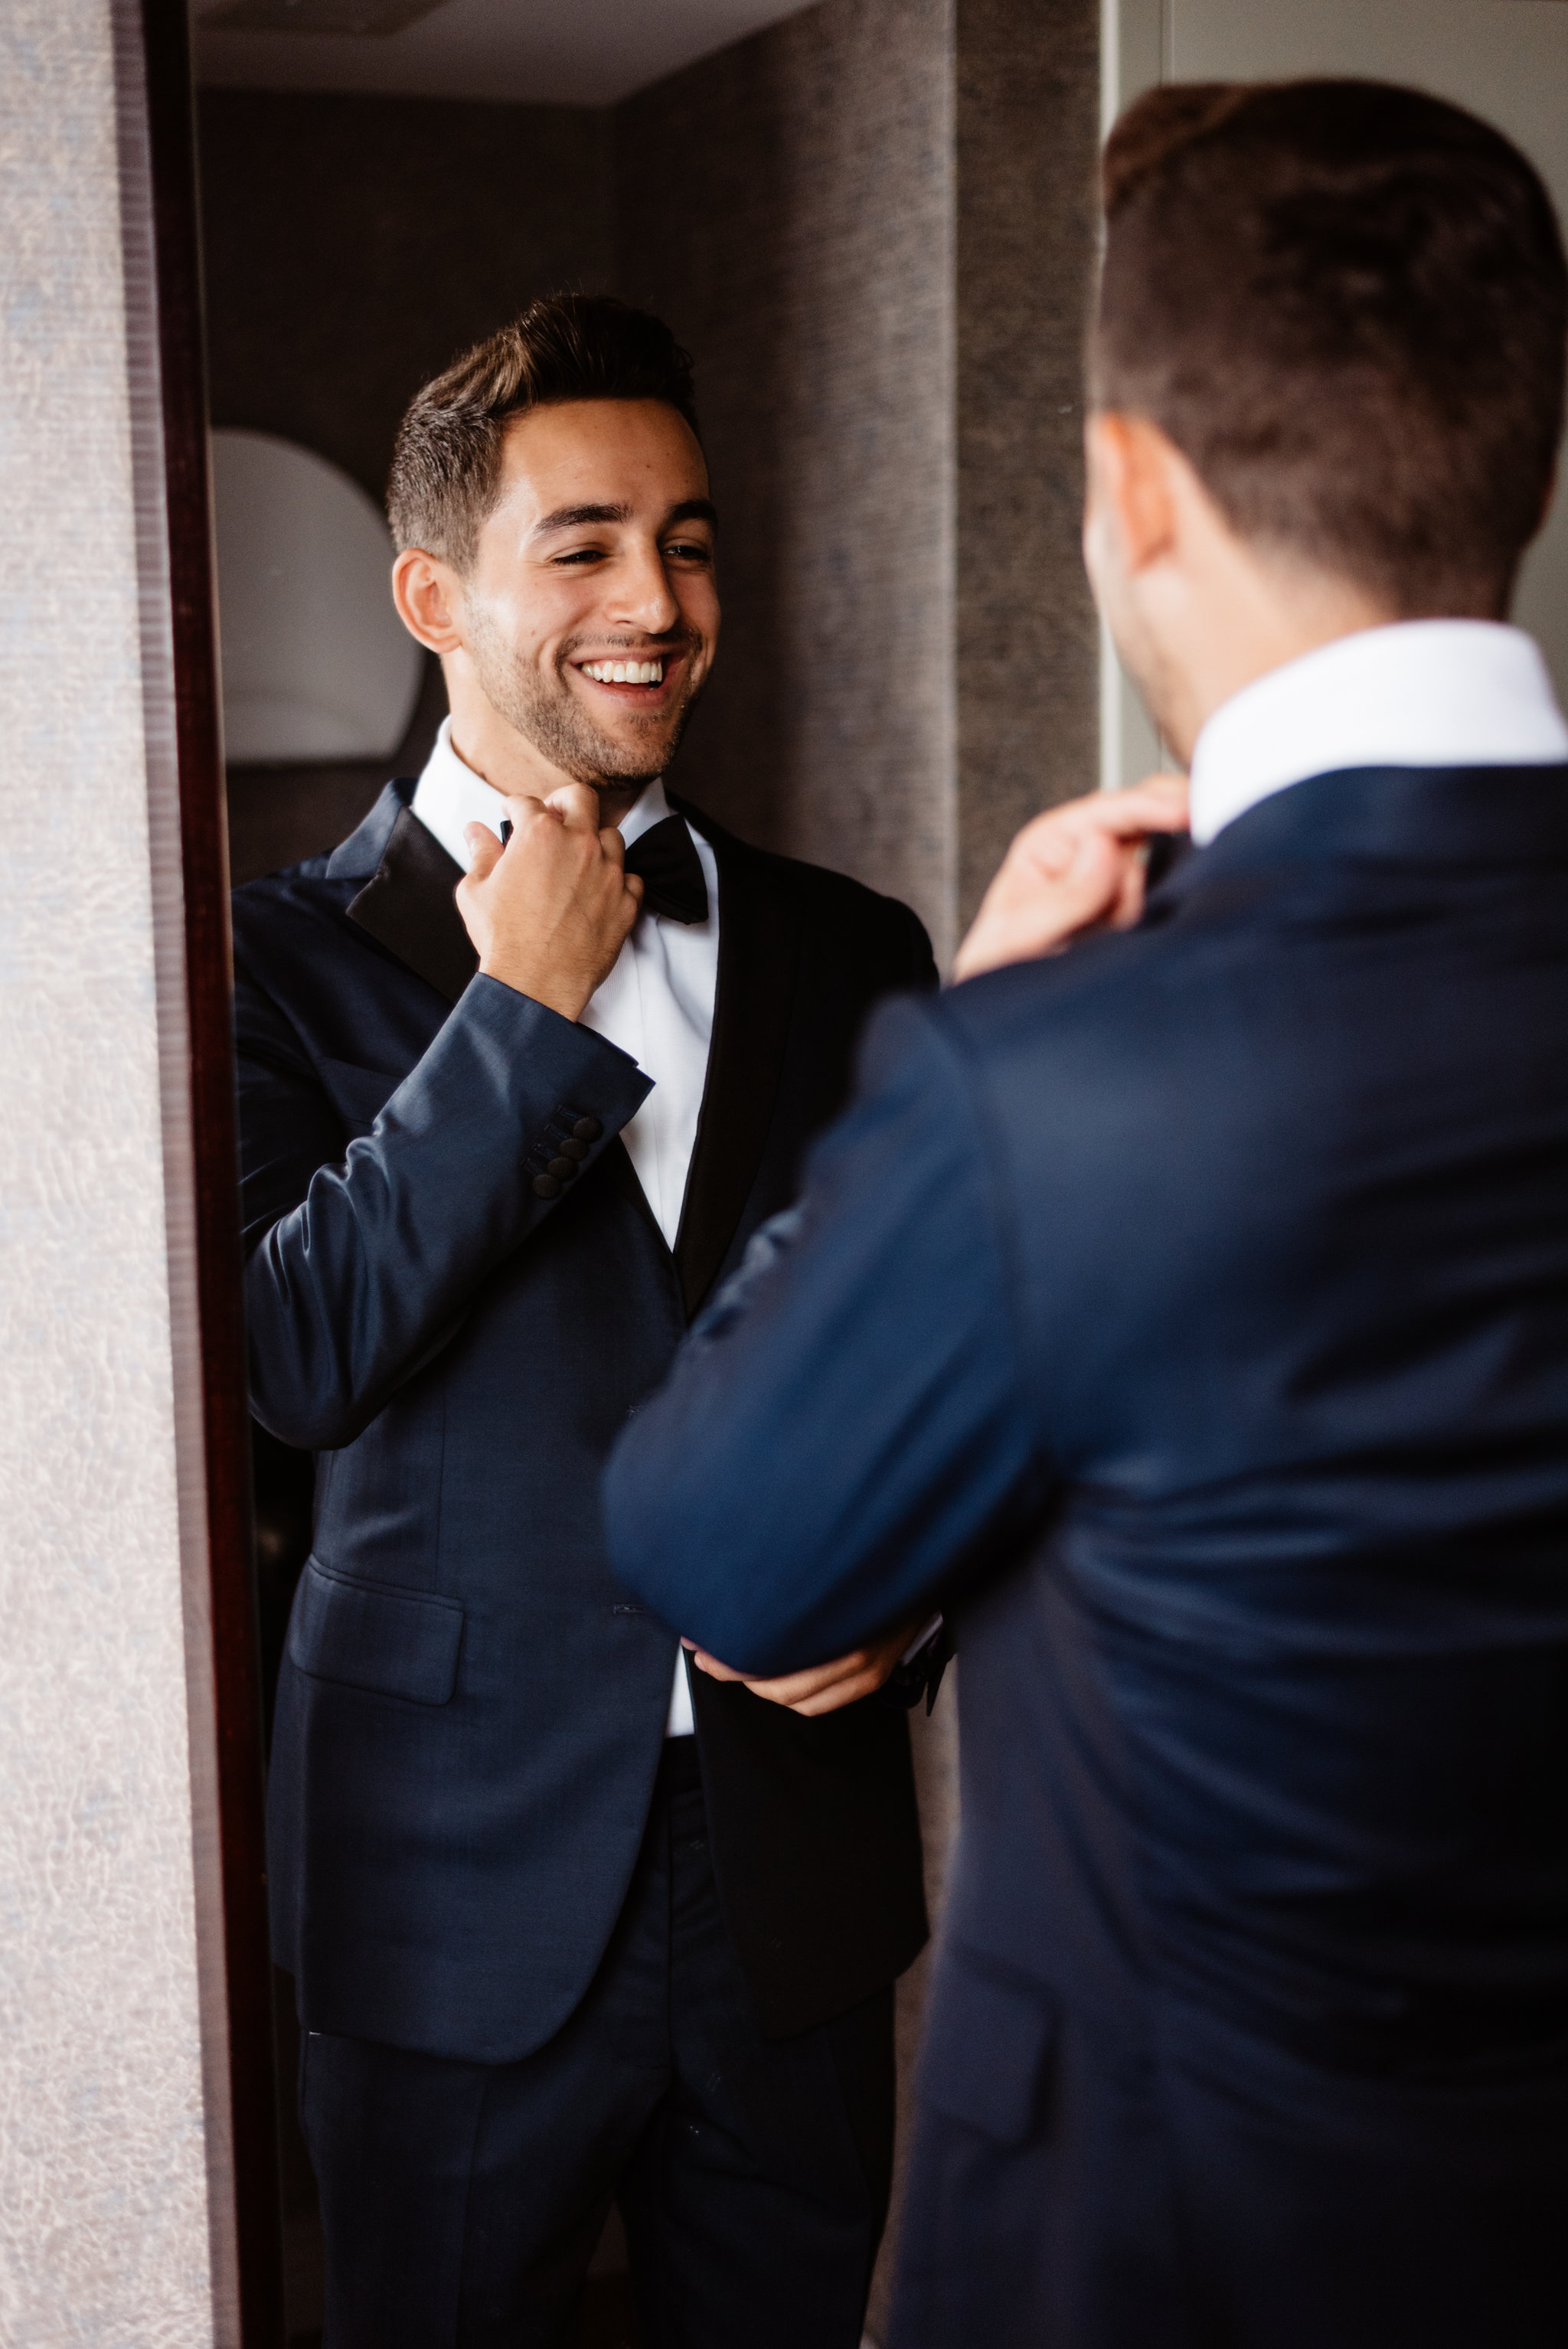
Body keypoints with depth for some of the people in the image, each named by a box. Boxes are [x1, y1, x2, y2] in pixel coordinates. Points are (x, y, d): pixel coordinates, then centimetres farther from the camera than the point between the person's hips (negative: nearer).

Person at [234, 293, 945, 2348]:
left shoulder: (851, 955, 6)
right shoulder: (290, 958, -4)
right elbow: (295, 1358, -18)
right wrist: (528, 1005, -16)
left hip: (805, 1877, 3)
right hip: (464, 1897, -3)